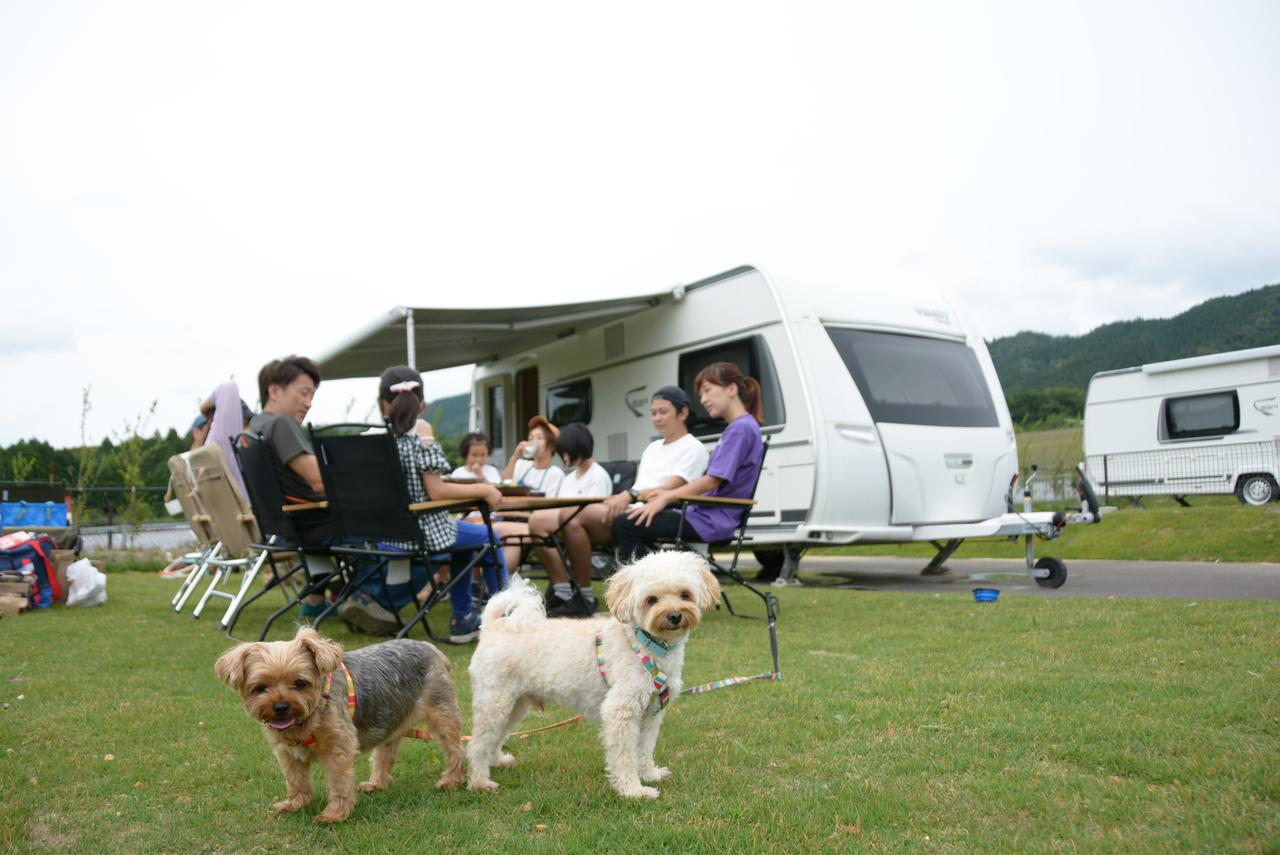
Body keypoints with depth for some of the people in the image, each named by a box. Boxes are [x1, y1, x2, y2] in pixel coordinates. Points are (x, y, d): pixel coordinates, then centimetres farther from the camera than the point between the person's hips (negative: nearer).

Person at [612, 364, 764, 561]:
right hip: (707, 513, 10)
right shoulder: (735, 428, 18)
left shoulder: (741, 428, -13)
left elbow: (712, 481, -18)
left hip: (711, 521, -10)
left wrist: (667, 497, -9)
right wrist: (669, 495, 9)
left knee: (625, 525, -16)